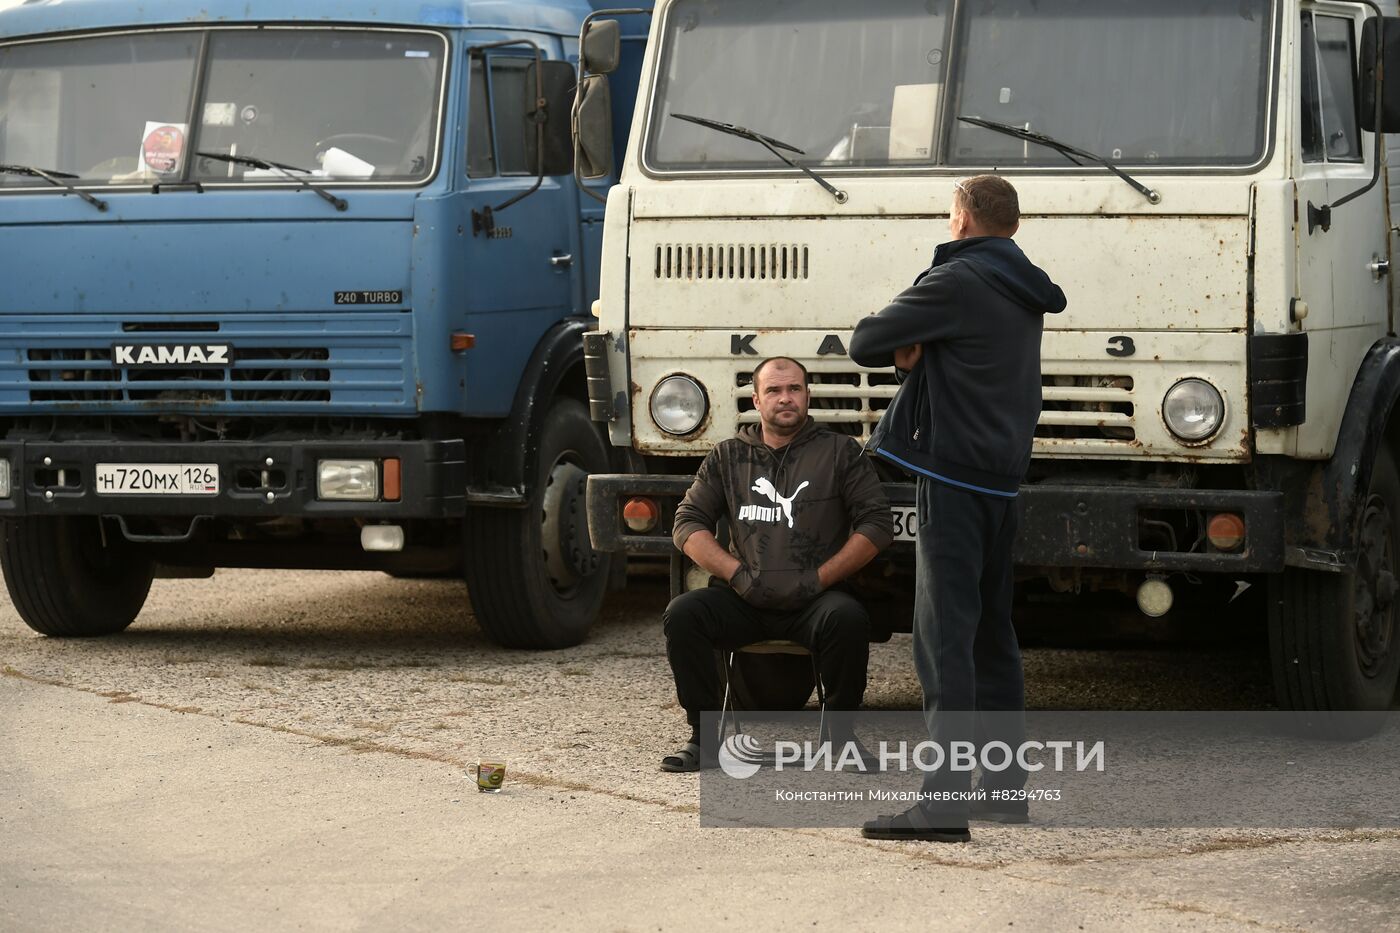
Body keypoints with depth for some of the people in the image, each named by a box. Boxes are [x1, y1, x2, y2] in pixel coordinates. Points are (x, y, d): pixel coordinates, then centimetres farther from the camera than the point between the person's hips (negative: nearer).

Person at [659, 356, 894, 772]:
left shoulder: (841, 452, 9)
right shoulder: (727, 458, 16)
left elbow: (877, 524, 1)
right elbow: (687, 523, 10)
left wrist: (819, 578, -9)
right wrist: (739, 574, -7)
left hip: (812, 600, -2)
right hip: (745, 600, 2)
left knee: (848, 619, -36)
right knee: (683, 613, -25)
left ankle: (840, 735, -16)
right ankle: (705, 737, -14)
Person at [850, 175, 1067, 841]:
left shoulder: (956, 282, -12)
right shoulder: (1023, 293, 16)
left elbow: (864, 343, -8)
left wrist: (903, 348, 12)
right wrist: (916, 348, -1)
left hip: (954, 472, -9)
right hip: (1005, 474, 9)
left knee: (944, 636, -12)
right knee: (991, 633, 17)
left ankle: (944, 803, -18)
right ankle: (1006, 786, 22)